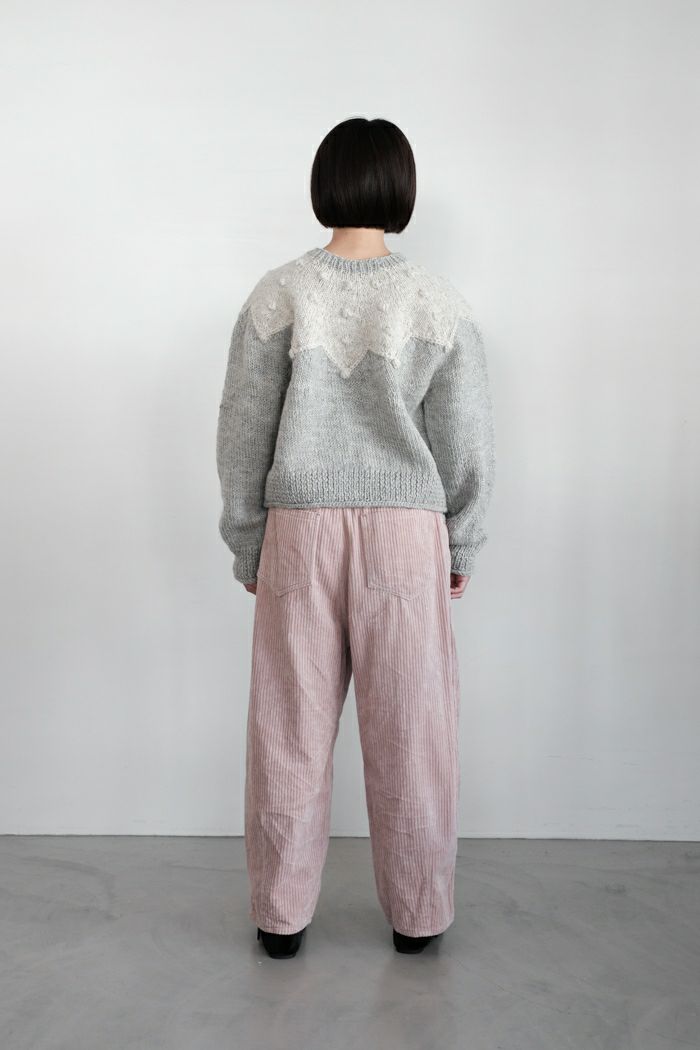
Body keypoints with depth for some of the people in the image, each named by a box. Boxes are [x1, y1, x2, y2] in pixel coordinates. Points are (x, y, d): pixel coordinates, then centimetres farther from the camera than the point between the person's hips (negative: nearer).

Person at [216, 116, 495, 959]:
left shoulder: (279, 295, -3)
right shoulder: (440, 304, -2)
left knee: (291, 729, 10)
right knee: (409, 732, 11)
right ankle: (417, 914, 26)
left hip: (299, 531, 0)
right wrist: (462, 543, 12)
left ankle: (280, 916, 24)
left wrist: (246, 543, 10)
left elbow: (242, 433, -1)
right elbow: (466, 443, 0)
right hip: (405, 533, 0)